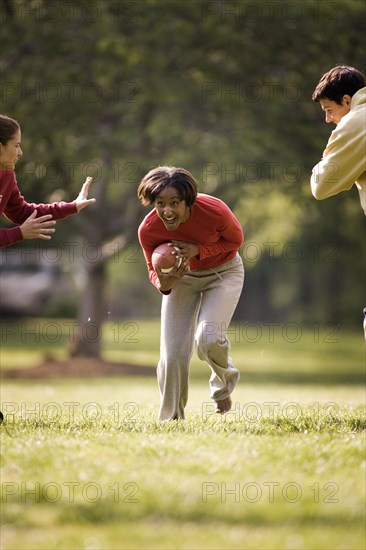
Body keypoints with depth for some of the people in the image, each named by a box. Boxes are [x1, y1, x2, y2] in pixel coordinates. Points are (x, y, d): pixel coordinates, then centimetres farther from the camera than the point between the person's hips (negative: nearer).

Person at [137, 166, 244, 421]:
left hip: (223, 271, -2)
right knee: (172, 354, -4)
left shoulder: (214, 211, -33)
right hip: (183, 276, 2)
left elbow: (235, 240, -12)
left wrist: (198, 250, -29)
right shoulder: (148, 230, -26)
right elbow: (154, 269, -8)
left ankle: (224, 382, 14)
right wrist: (163, 283, -33)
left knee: (208, 339, -22)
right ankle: (171, 419, 16)